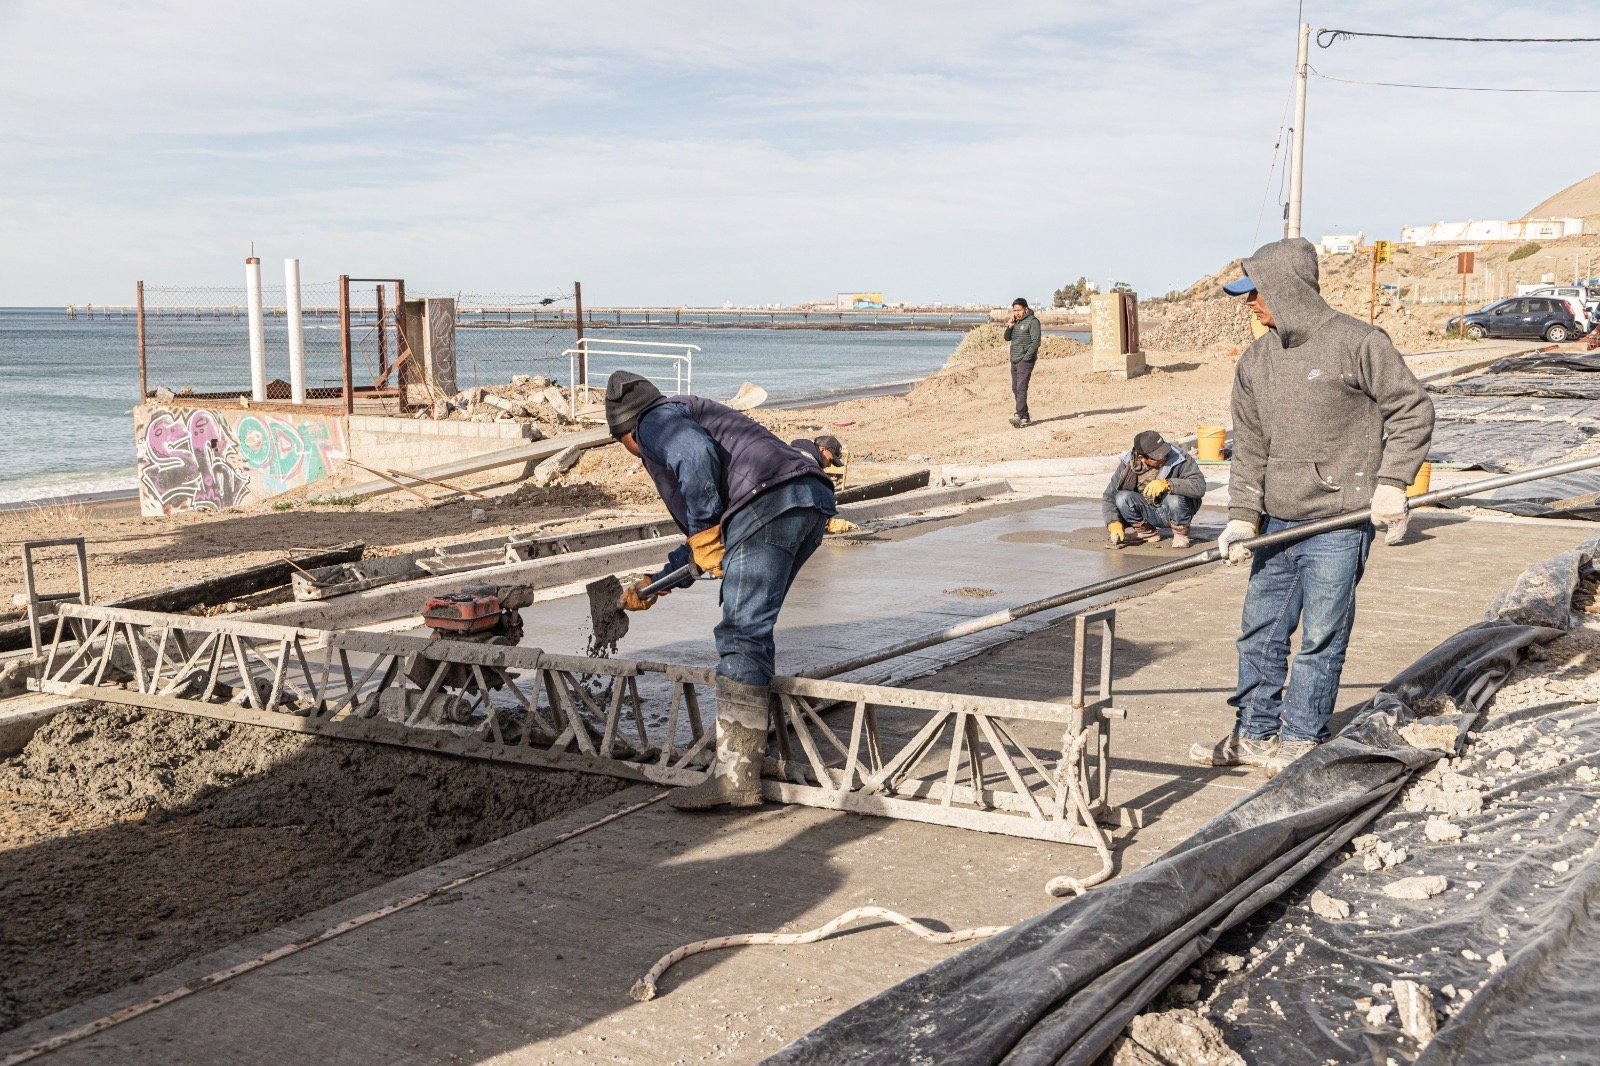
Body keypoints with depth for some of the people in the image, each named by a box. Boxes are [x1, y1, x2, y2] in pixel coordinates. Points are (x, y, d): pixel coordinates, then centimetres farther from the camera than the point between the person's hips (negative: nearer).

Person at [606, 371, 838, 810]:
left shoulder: (657, 421, 11)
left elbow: (696, 454, -15)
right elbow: (707, 533, 40)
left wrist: (704, 531, -8)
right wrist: (656, 583, 40)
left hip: (767, 505, -10)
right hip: (813, 499, 10)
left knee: (741, 637, -11)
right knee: (751, 630, 21)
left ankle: (736, 776, -15)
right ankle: (749, 750, 27)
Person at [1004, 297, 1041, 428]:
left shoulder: (1032, 321, -7)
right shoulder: (1016, 322, 17)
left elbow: (1036, 341, -13)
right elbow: (1007, 338, 16)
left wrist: (1027, 358, -18)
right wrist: (1010, 325, -1)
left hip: (1025, 360, -8)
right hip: (1014, 360, 8)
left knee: (1021, 388, -16)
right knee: (1015, 389, 6)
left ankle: (1020, 416, -22)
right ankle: (1025, 417, 11)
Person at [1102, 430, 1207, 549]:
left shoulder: (1178, 460, -21)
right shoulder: (1128, 465, -12)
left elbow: (1200, 487, -32)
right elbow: (1108, 496, -8)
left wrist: (1167, 484, -43)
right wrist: (1114, 523, -24)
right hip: (1149, 513, 3)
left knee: (1174, 499, -36)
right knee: (1122, 498, -24)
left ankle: (1181, 534, -4)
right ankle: (1146, 532, 4)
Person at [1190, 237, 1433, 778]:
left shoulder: (1357, 343, -9)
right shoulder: (1255, 362, 9)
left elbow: (1412, 409, -3)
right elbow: (1249, 445, 11)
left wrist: (1390, 484, -9)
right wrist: (1242, 516, 2)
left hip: (1338, 524, -6)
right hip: (1278, 523, 7)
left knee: (1320, 637, 0)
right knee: (1260, 631, 11)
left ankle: (1301, 740, 13)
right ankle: (1255, 733, 24)